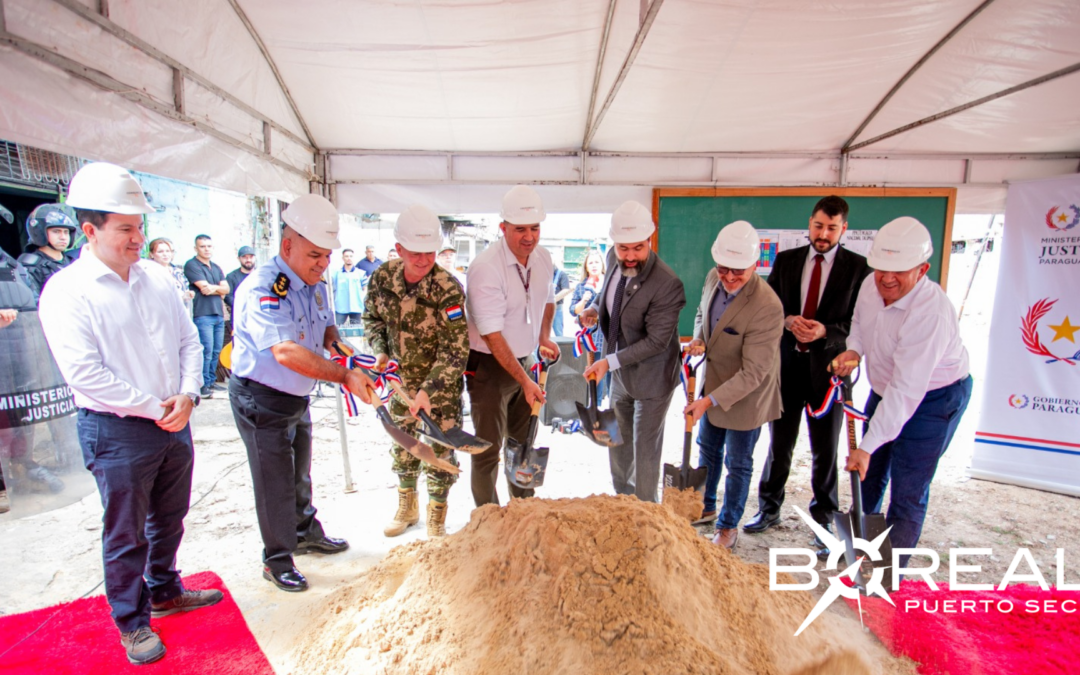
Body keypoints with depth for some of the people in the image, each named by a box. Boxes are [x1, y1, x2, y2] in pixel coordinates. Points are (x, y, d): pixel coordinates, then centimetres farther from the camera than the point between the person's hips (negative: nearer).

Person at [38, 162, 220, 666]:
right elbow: (84, 374, -19)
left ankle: (164, 591, 43)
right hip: (117, 432, -5)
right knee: (126, 535, 11)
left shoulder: (156, 277, 4)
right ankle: (131, 621, 32)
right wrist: (155, 408, -15)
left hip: (173, 422, 6)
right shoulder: (66, 292, -13)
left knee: (170, 519, 21)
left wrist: (187, 395, -8)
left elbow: (189, 341, 6)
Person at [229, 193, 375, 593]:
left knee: (300, 472, 23)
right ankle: (277, 560, 25)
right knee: (274, 481, 5)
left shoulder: (315, 284, 1)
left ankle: (306, 533, 44)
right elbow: (287, 353, -38)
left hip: (298, 396, 8)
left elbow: (327, 328, 13)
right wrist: (345, 377, -39)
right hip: (260, 399, -8)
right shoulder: (262, 289, -28)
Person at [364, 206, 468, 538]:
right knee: (402, 443, 18)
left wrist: (428, 390, -31)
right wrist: (380, 351, -9)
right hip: (402, 375, 5)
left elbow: (455, 351, -26)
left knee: (440, 450, 4)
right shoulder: (383, 277, -11)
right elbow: (372, 318, 7)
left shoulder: (448, 289, -26)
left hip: (442, 381, -4)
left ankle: (436, 519, 28)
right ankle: (407, 507, 42)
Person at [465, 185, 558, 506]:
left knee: (524, 440, 19)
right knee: (489, 447, 3)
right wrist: (524, 381, -27)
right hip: (489, 365, -7)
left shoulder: (543, 257, -1)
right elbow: (492, 335, -26)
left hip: (524, 360, 7)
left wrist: (544, 337, 8)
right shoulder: (486, 267, -23)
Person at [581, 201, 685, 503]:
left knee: (645, 450, 10)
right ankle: (622, 501, 49)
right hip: (620, 373, 8)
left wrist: (609, 361, -28)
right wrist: (594, 307, -7)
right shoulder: (613, 259, -8)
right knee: (617, 441, 24)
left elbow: (656, 341, -26)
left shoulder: (668, 284, -30)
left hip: (650, 378, -7)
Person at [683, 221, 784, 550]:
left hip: (746, 395, -7)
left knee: (737, 464, 14)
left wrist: (710, 400, -32)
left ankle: (728, 526, 38)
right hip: (713, 382, 7)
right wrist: (698, 339, -9)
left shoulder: (768, 307, -32)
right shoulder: (714, 278, -10)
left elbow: (753, 372, -29)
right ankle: (705, 507, 50)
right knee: (707, 448, 25)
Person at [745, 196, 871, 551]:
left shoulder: (857, 267, -1)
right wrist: (788, 321, -13)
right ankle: (769, 508, 30)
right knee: (779, 444, 12)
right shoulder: (786, 260, 7)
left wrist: (825, 331, -20)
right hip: (786, 365, 2)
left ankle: (823, 518, 30)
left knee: (825, 451, 11)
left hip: (828, 368, -1)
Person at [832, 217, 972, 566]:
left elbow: (906, 390, -35)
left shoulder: (931, 313, -34)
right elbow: (859, 321, 12)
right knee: (868, 474, 20)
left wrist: (867, 447, -34)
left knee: (908, 494, 1)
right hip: (885, 389, 7)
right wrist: (853, 350, -10)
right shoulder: (871, 285, -12)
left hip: (934, 398, -7)